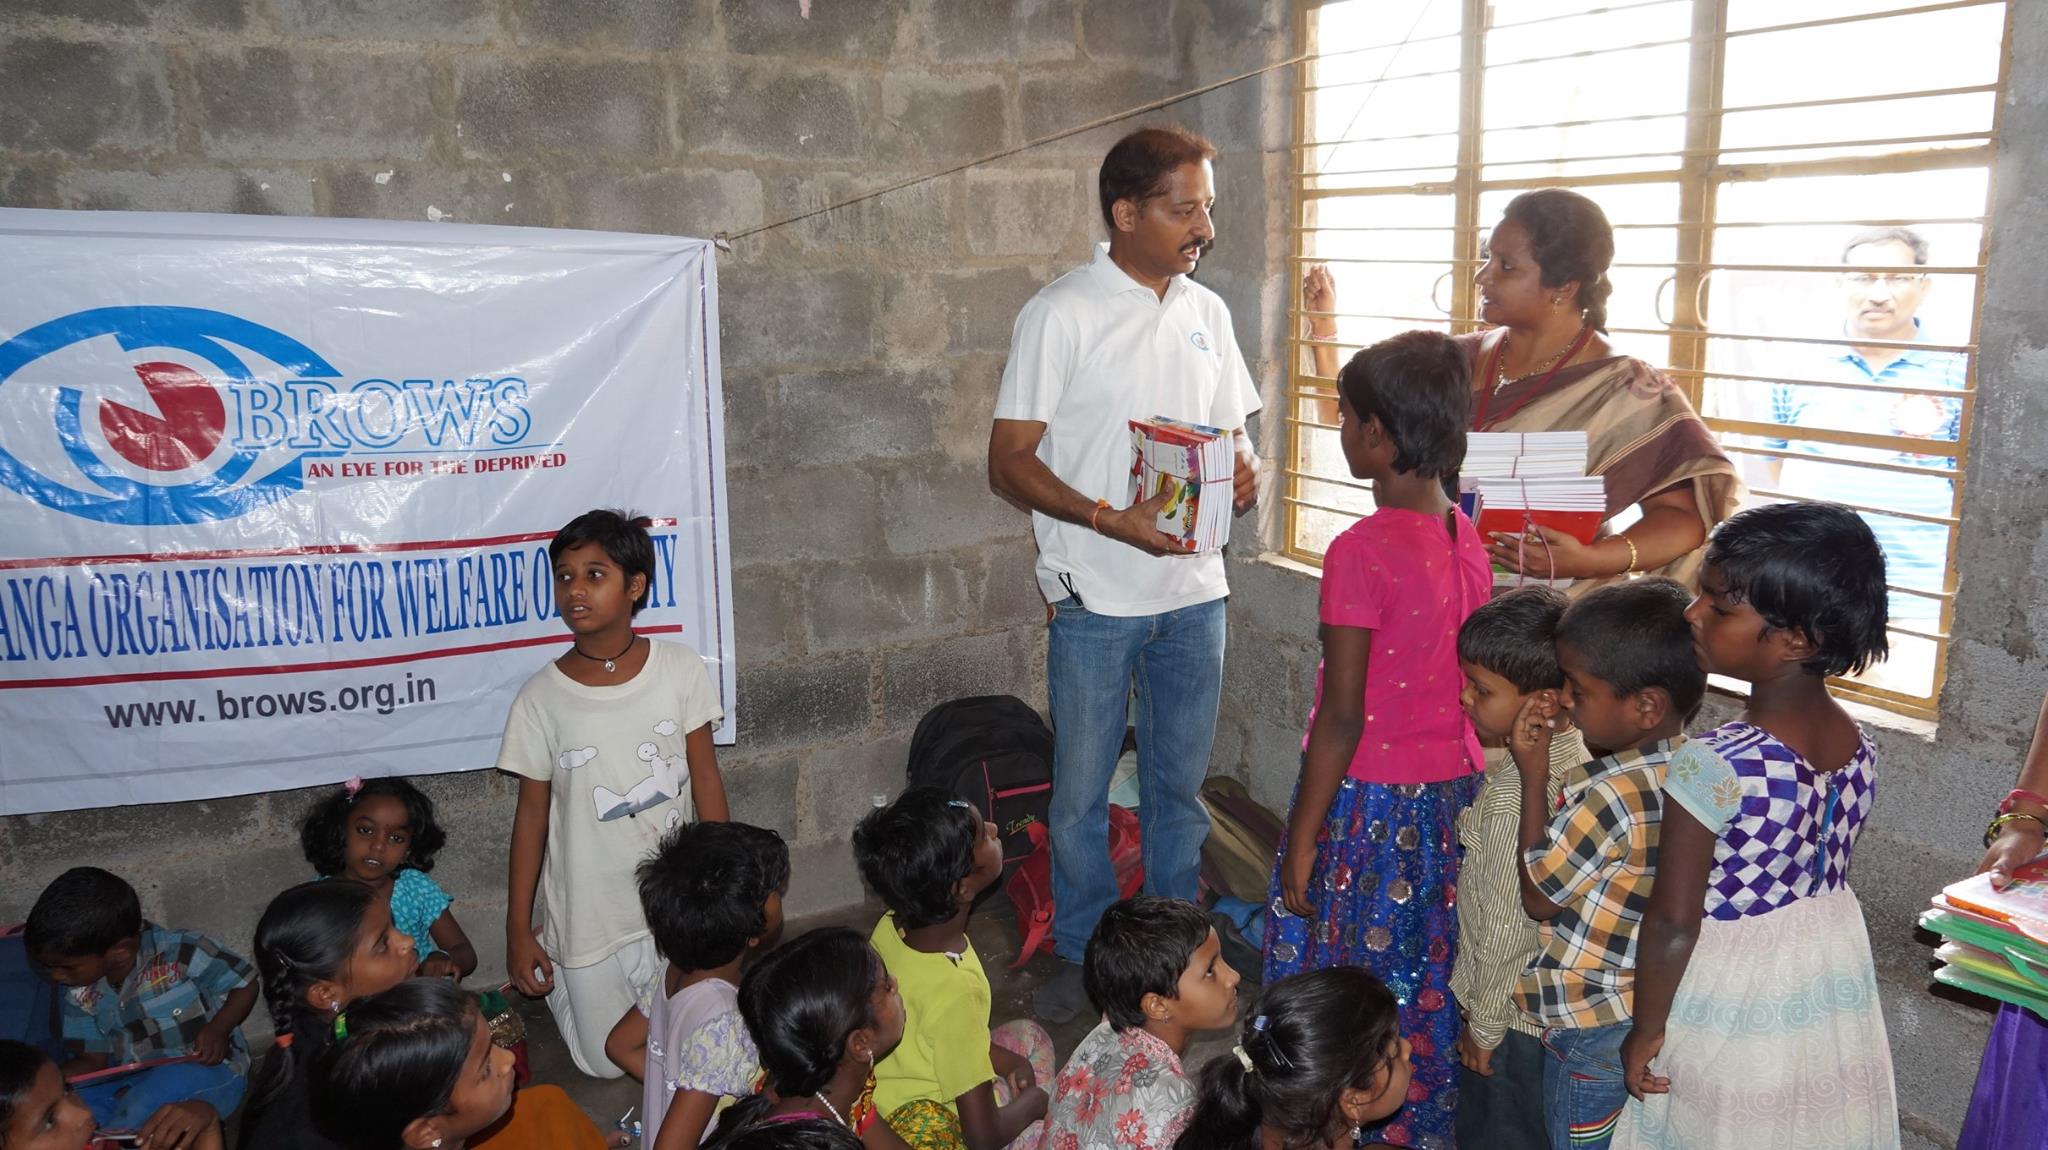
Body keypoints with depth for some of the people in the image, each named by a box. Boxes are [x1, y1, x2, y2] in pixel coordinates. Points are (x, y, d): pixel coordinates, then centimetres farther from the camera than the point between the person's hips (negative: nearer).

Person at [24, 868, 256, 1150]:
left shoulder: (181, 953, -18)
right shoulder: (78, 995, 0)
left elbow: (245, 984, -8)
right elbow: (92, 1059, 8)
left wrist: (217, 1030, -23)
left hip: (207, 1068, -7)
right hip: (130, 1081, 7)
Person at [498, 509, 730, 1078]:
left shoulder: (680, 669, -9)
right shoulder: (541, 696, -11)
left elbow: (705, 780, -3)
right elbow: (532, 814, -3)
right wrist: (517, 931, -1)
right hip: (591, 917, -1)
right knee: (607, 1063, 12)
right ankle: (552, 962, 38)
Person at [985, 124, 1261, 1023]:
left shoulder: (1206, 311, 9)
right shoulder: (1061, 313, -8)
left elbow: (1234, 431, 18)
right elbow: (1009, 462, -10)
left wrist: (1245, 470, -7)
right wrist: (1112, 520, -24)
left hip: (1195, 593, 5)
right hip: (1097, 599, -4)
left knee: (1179, 786, 15)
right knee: (1083, 792, 7)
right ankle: (1082, 954, 26)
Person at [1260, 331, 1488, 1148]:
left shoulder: (1362, 552, -21)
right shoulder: (1465, 539, 0)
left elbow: (1341, 717, -19)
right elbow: (1466, 683, 7)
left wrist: (1302, 842, -11)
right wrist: (1449, 789, 20)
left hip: (1368, 800, -7)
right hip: (1448, 795, 7)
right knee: (1427, 983, 20)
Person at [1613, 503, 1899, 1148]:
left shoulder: (1713, 767, -29)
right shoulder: (1859, 749, -7)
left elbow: (1674, 923, -23)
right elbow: (1824, 871, 6)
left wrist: (1646, 1030, -10)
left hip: (1732, 1002, -6)